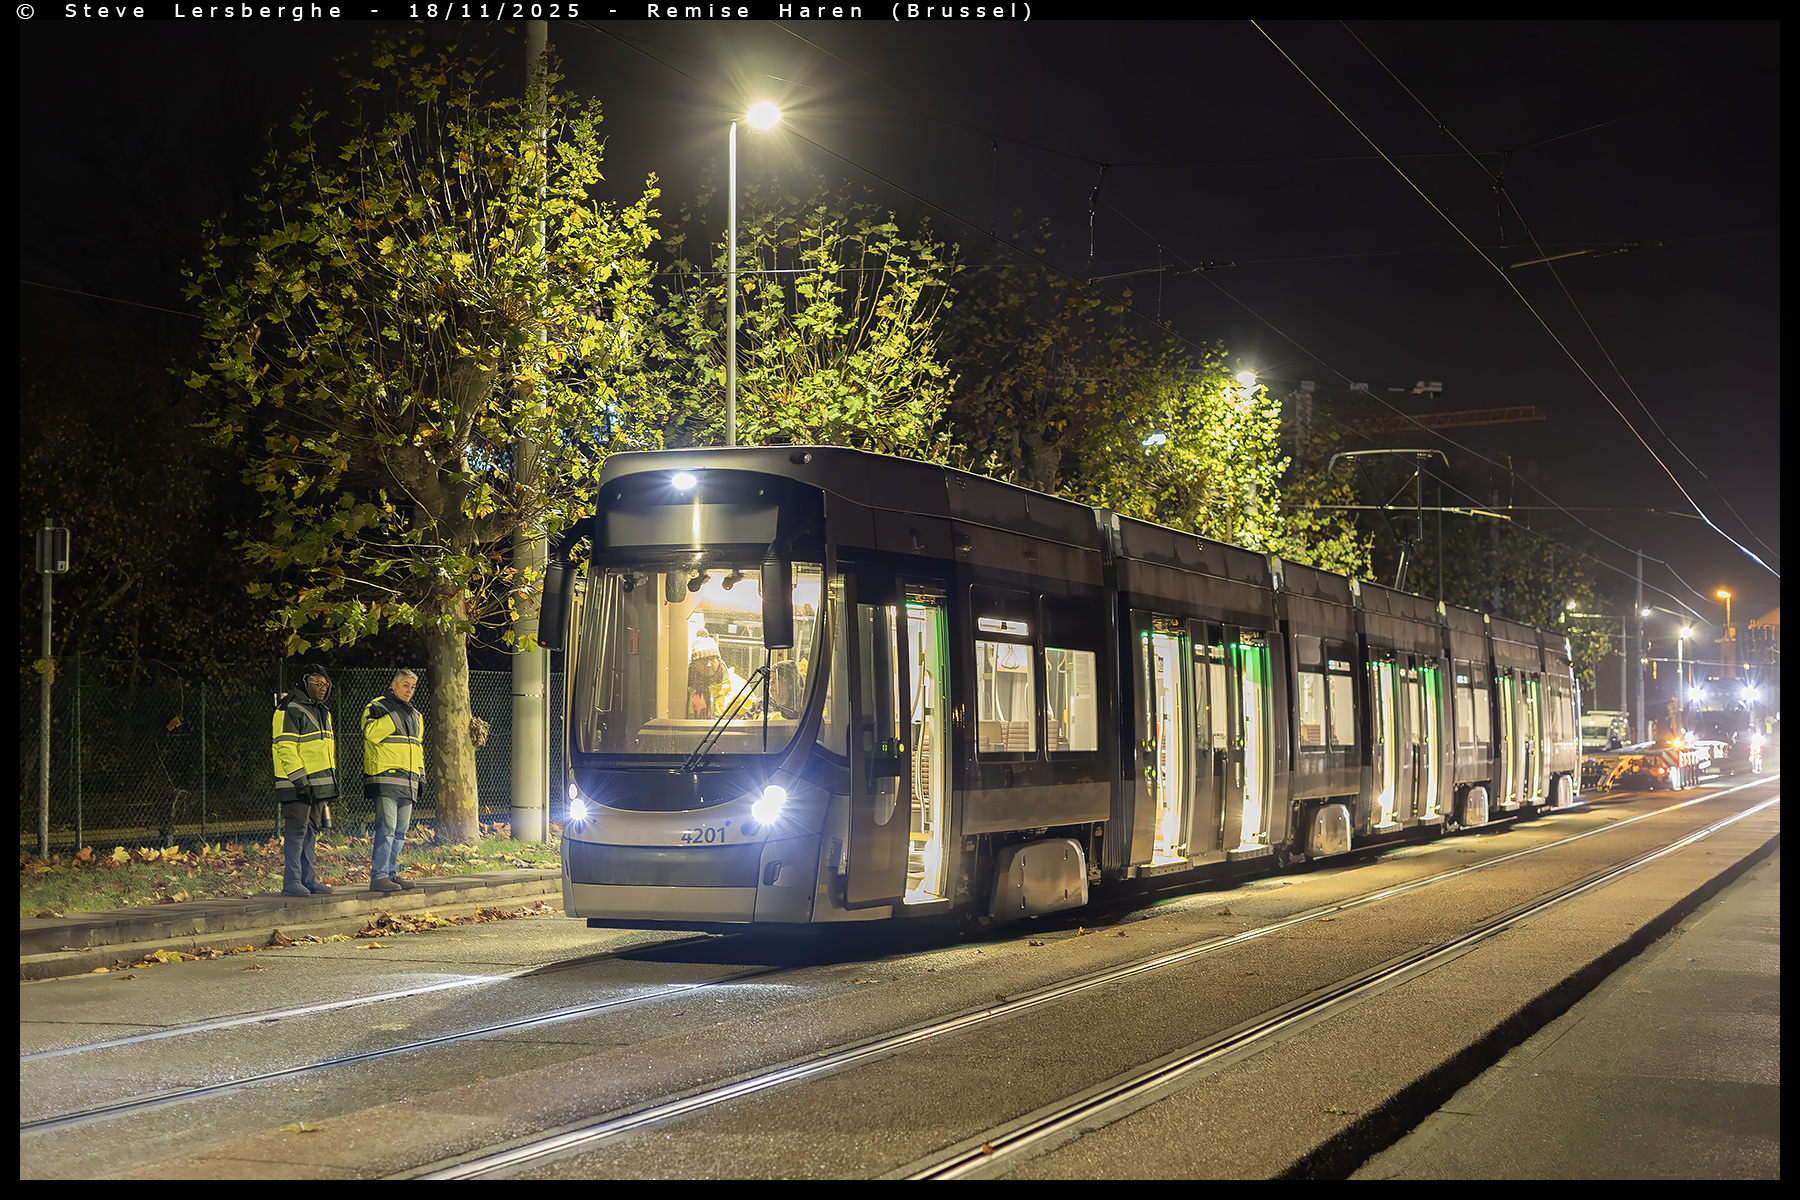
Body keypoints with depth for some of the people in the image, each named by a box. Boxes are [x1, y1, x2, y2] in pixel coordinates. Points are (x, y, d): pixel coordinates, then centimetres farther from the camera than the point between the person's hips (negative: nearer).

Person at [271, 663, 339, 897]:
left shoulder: (322, 712, 19)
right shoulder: (290, 709, -10)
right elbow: (284, 747, -17)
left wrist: (331, 779, 21)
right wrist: (299, 777, -22)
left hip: (319, 784, 9)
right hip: (297, 785, -9)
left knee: (311, 832, 11)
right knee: (296, 831, -9)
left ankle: (308, 879, 15)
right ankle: (291, 881, -7)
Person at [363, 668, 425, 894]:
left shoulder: (415, 715, 22)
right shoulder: (377, 707, -1)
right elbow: (371, 734, -19)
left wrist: (420, 776, 22)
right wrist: (393, 716, -18)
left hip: (407, 782, 8)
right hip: (385, 779, -8)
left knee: (400, 831, 9)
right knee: (386, 828, -14)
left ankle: (392, 873, 16)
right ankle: (378, 877, -14)